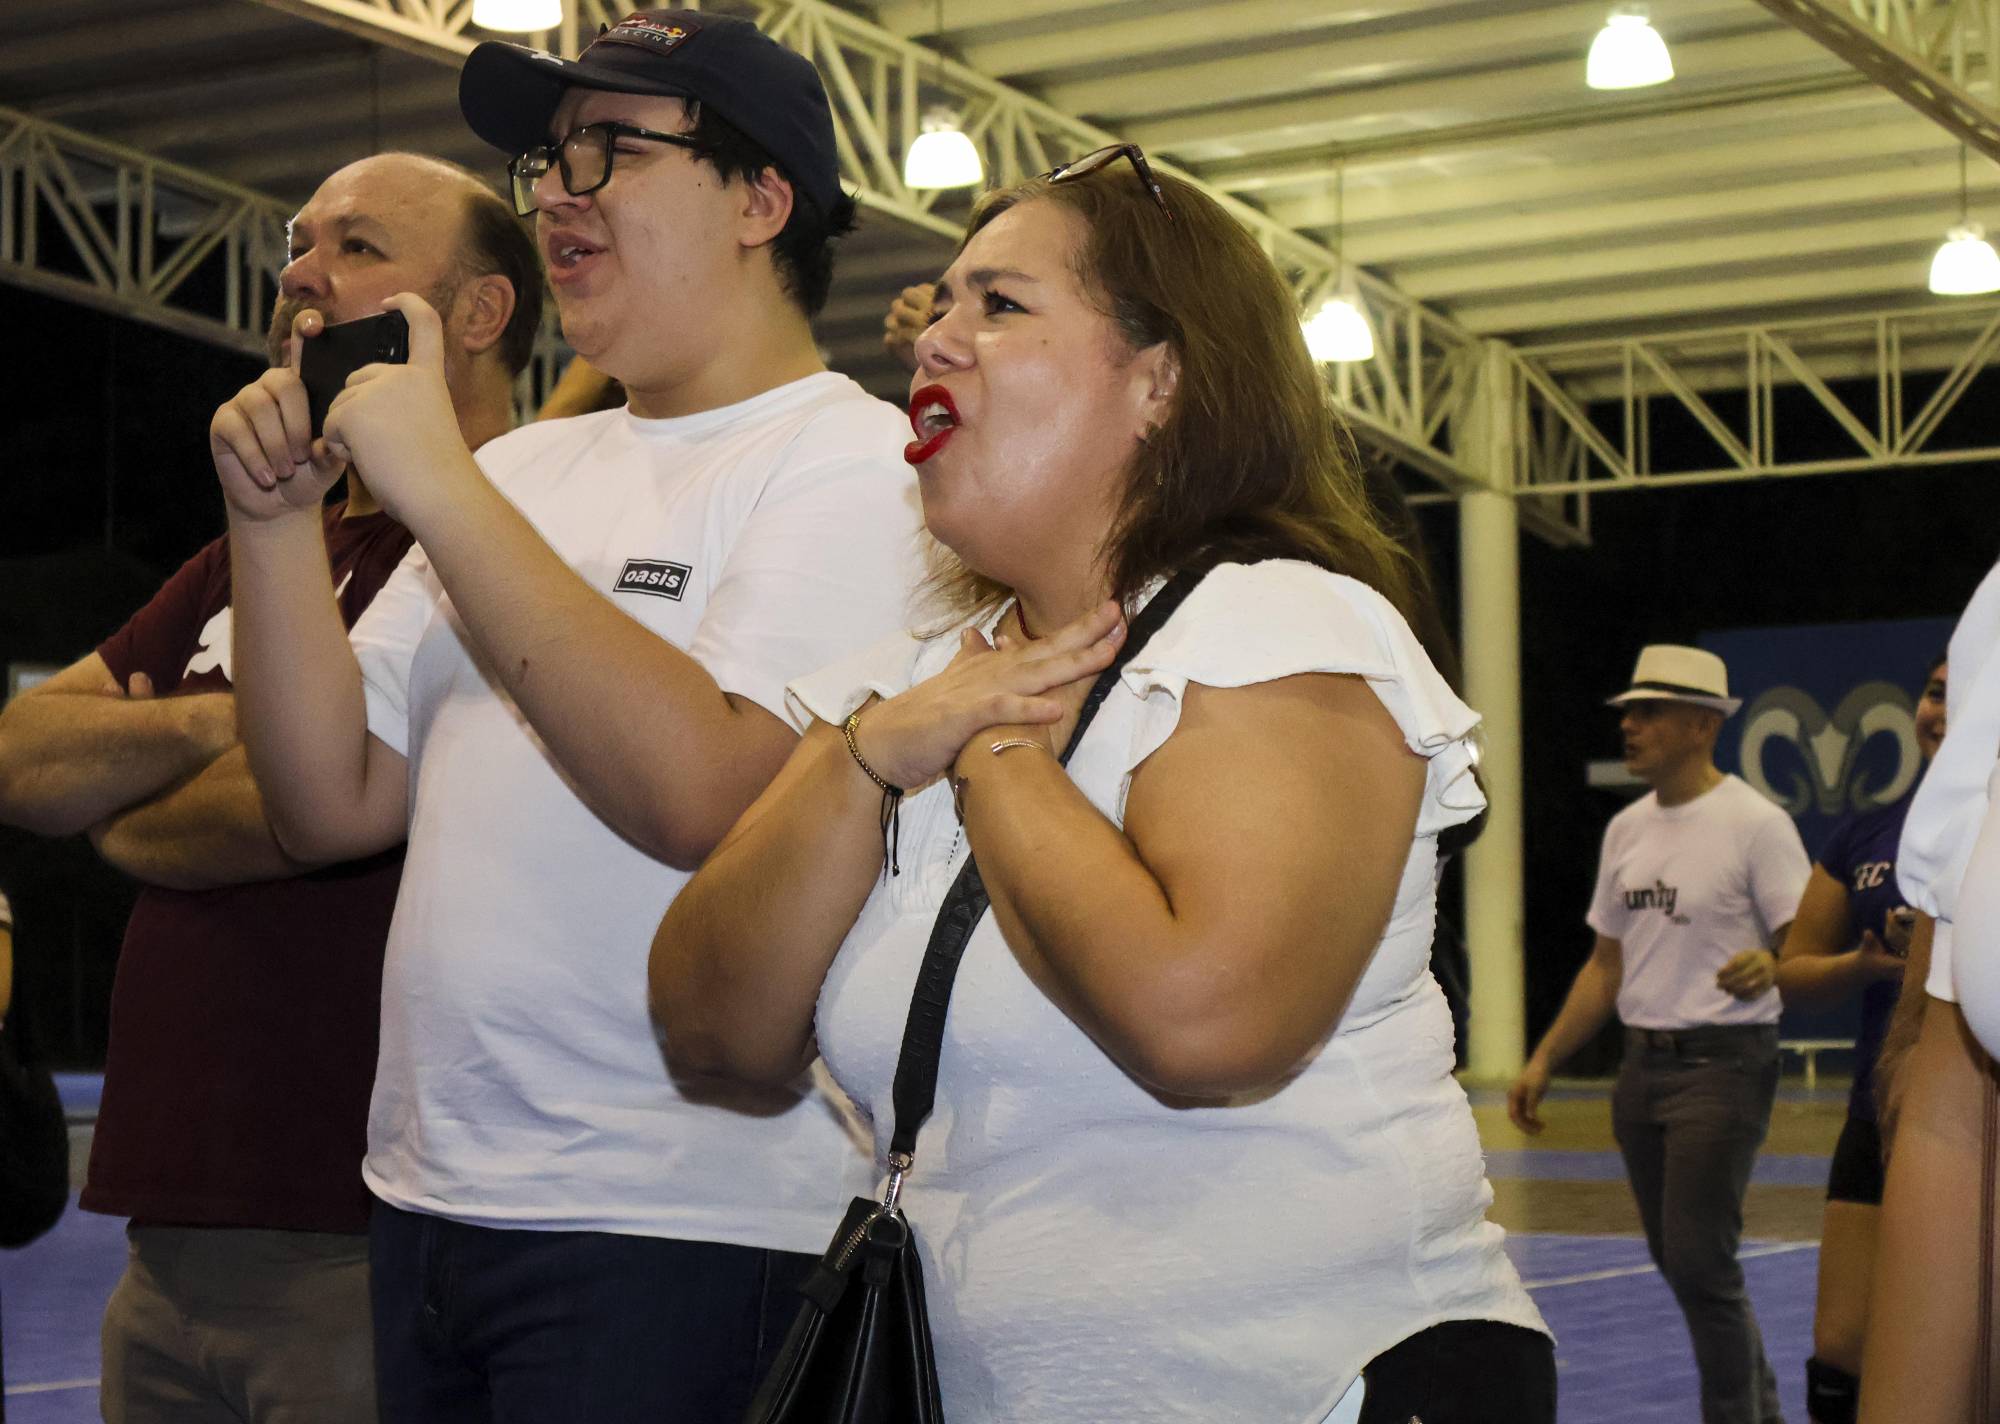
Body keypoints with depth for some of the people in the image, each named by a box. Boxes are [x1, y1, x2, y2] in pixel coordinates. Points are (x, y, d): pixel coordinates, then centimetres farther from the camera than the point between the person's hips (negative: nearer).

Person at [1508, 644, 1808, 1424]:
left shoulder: (1755, 824, -10)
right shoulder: (1626, 829, 12)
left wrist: (1769, 966, -34)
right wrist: (1544, 1060, 13)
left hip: (1722, 1065, -7)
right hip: (1643, 1063, 7)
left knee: (1700, 1263, -12)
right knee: (1677, 1263, 11)